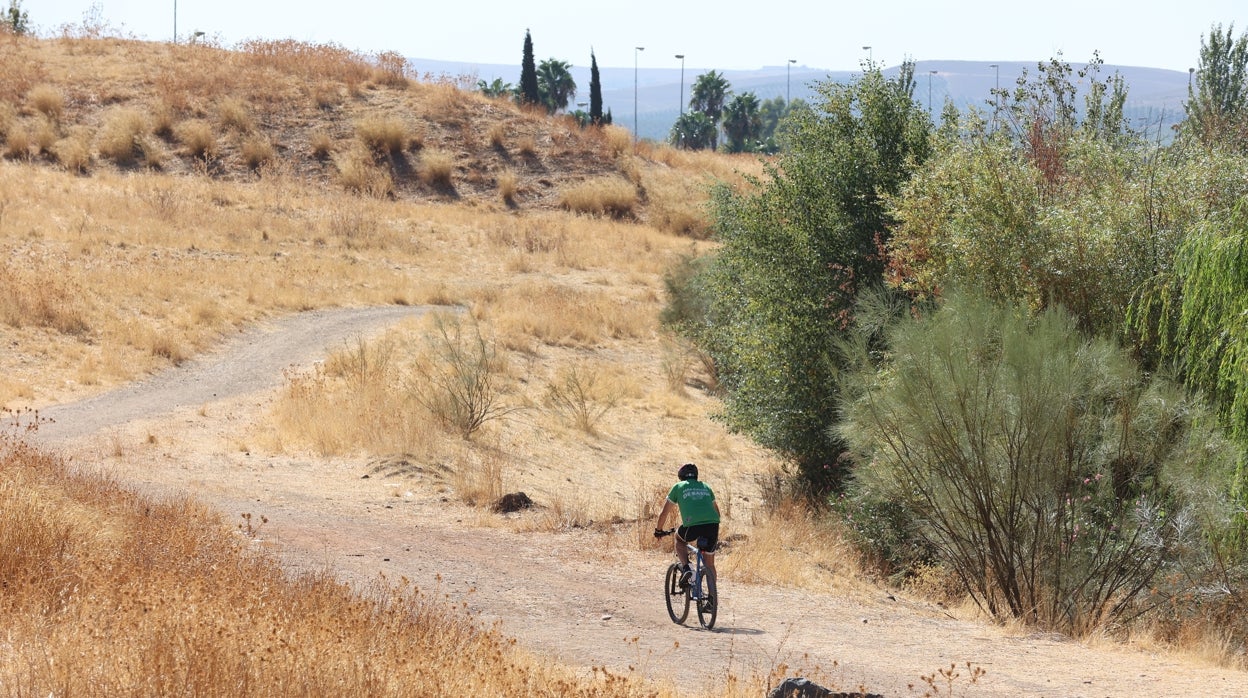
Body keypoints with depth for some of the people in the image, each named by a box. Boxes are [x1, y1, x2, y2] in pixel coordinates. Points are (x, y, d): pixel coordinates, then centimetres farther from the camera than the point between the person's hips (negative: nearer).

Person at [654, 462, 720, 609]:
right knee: (709, 563, 19)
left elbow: (664, 513, 20)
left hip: (692, 525, -3)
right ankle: (712, 598, 12)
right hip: (712, 525, 3)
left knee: (679, 538, 31)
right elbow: (717, 512, 37)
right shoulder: (705, 487, 28)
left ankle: (686, 569, 10)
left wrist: (658, 530, 36)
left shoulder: (679, 487, 18)